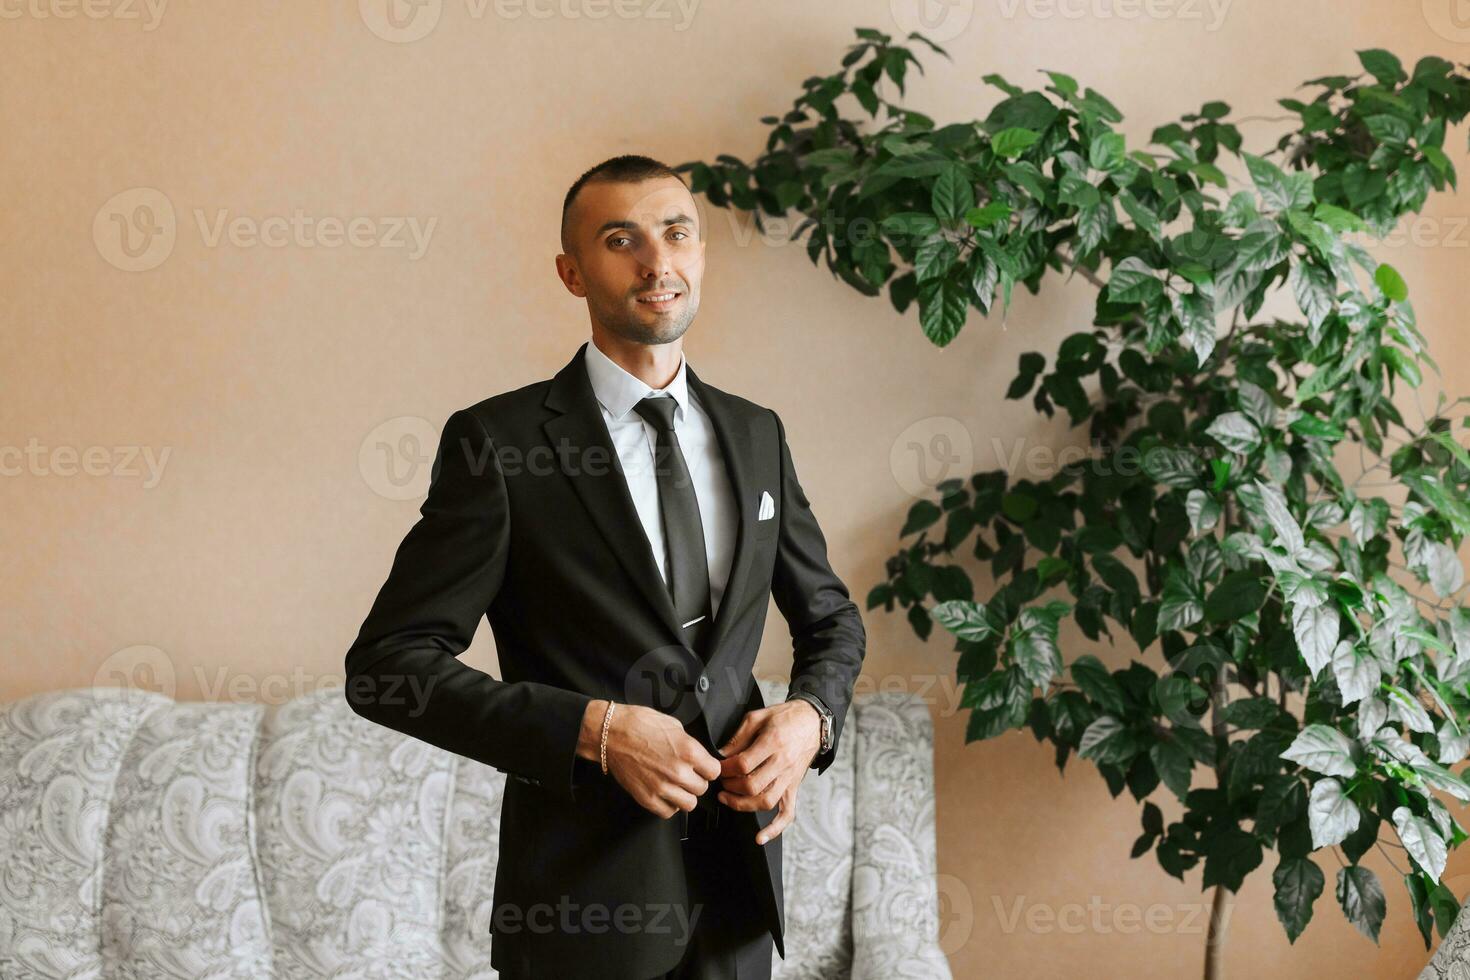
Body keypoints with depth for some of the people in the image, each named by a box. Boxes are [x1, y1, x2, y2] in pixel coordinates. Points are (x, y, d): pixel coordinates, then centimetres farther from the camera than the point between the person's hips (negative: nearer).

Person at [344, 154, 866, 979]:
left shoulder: (756, 435, 6)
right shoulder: (499, 442, -9)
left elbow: (831, 618, 16)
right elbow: (388, 664, -12)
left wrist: (809, 718, -6)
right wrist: (596, 729, -21)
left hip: (739, 876, 5)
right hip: (585, 892, -4)